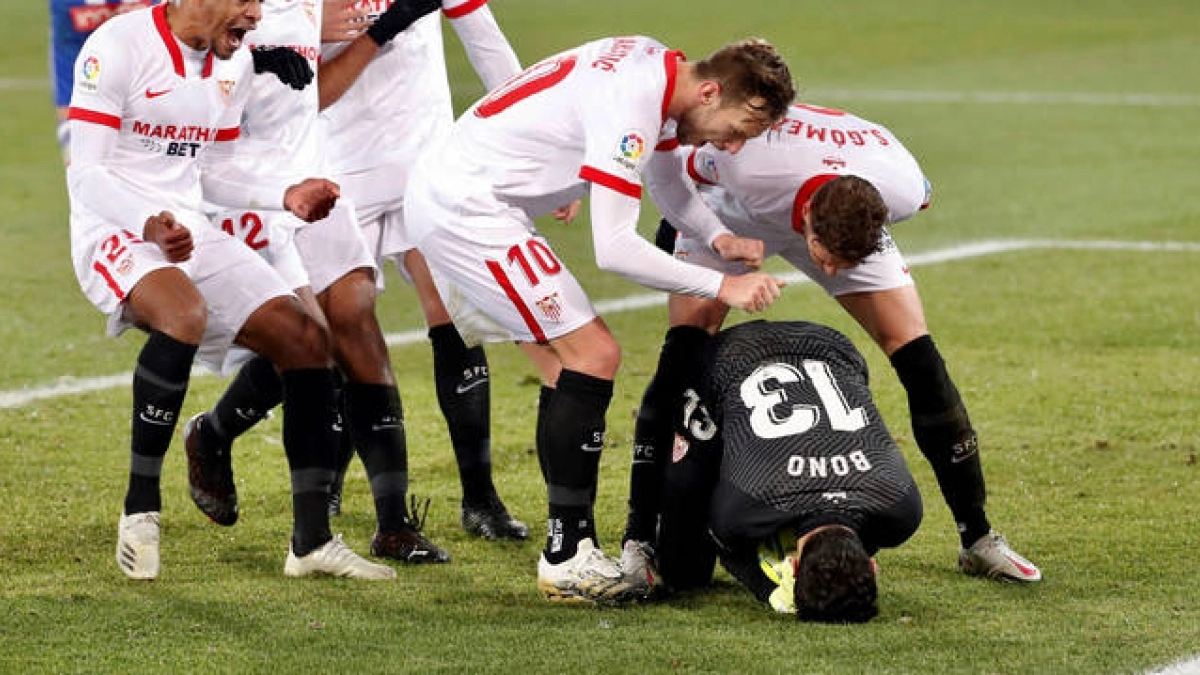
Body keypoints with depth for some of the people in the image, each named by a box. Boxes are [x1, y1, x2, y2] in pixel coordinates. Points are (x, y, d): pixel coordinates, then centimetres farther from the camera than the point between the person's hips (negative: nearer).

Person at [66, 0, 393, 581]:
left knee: (306, 342, -4)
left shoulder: (236, 63, 9)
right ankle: (139, 512, -22)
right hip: (116, 233, -8)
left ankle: (312, 542, 4)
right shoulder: (118, 47, -14)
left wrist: (286, 196, 2)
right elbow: (86, 174, -17)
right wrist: (150, 224, -34)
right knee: (184, 315, -37)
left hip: (194, 234, 8)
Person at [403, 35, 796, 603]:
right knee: (593, 356, -11)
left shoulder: (656, 67, 5)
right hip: (466, 209, -10)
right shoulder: (630, 107, -24)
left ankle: (571, 551, 8)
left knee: (567, 369, 8)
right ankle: (568, 561, -10)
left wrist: (716, 237, 9)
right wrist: (722, 286, -18)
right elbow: (614, 249, -24)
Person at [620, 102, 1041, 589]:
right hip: (732, 215, -2)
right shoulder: (746, 164, -46)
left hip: (853, 218, 2)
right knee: (683, 357, -18)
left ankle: (977, 539, 2)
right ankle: (638, 538, -9)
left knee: (916, 352, -9)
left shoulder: (904, 191, -37)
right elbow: (665, 167, -24)